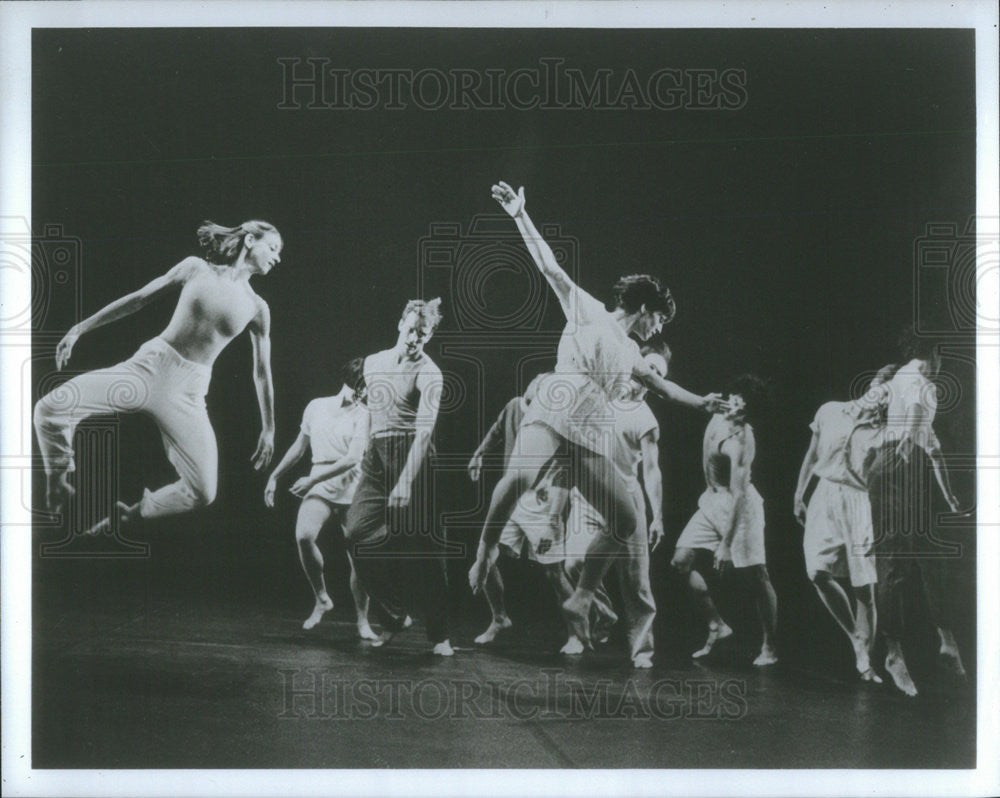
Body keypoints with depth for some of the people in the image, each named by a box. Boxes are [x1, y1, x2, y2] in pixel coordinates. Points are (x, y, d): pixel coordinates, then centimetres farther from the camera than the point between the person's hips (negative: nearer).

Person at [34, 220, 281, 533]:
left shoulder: (257, 308, 6)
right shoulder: (196, 269, 5)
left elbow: (262, 372, 11)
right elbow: (138, 299, 10)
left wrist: (268, 430, 11)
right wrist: (80, 328, 8)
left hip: (188, 392, 1)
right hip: (150, 365, -1)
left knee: (202, 492, -8)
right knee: (50, 407, -17)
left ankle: (130, 513, 19)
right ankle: (57, 488, 9)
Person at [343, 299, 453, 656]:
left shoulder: (429, 375, -6)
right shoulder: (373, 362, 14)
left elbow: (424, 431, -17)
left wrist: (406, 482, -27)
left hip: (410, 456, -6)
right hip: (376, 456, 6)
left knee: (419, 545, -7)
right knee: (357, 534, -7)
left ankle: (439, 634, 2)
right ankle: (393, 615, 9)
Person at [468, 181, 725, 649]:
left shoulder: (630, 352, 31)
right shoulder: (589, 312, 14)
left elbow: (660, 385, 47)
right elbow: (550, 267, 7)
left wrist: (699, 402, 49)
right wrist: (520, 216, 0)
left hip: (593, 439, 6)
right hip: (553, 414, -6)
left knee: (625, 521, -4)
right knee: (519, 476, -35)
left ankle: (580, 601, 7)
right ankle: (484, 553, -15)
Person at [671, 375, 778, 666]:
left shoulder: (740, 441, -26)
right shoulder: (717, 417, -4)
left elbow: (738, 494, -28)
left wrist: (726, 544, -28)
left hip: (739, 508, -9)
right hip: (711, 502, 9)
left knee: (756, 576, -2)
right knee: (682, 561, 1)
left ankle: (769, 647, 10)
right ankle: (716, 626, 12)